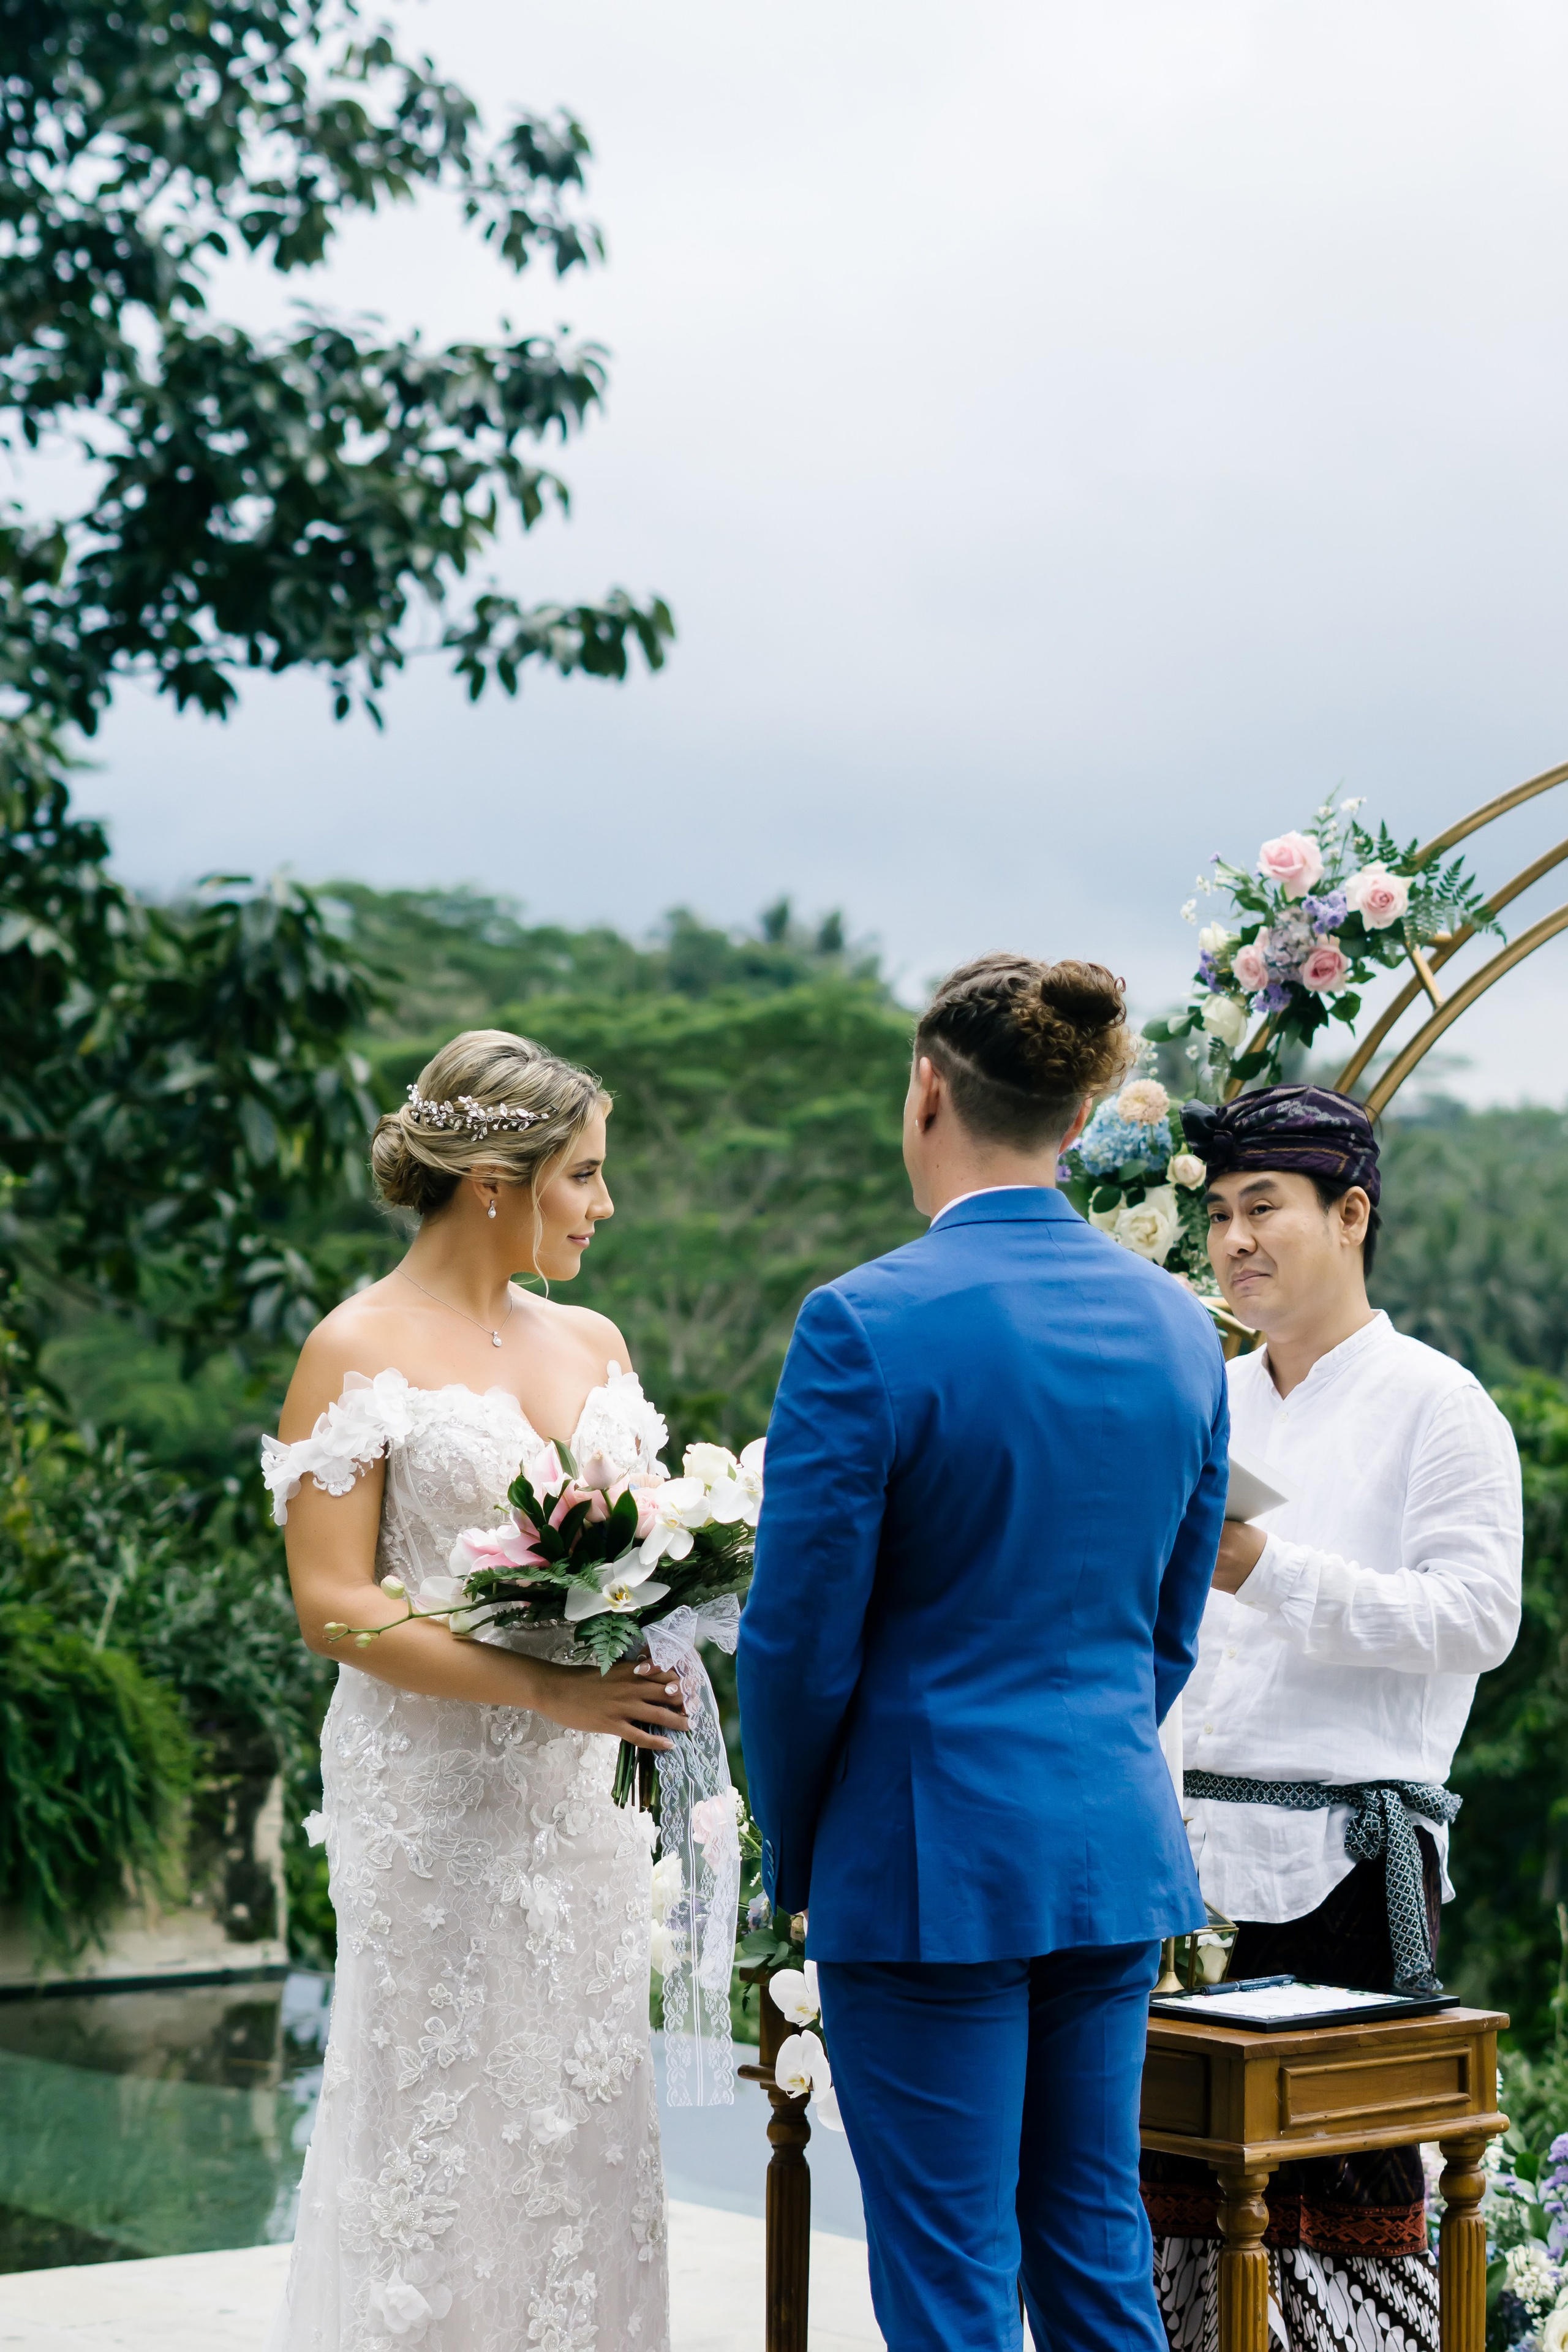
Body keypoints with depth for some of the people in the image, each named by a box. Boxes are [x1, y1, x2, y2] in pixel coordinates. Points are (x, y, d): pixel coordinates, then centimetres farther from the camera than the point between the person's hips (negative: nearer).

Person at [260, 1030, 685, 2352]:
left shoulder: (592, 1343, 11)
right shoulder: (359, 1352, -7)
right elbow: (332, 1602, -13)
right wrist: (547, 1688, -21)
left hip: (581, 1793, 6)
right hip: (432, 1791, -6)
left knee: (585, 2116, 8)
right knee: (439, 2117, 0)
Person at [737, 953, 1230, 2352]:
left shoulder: (868, 1324, -15)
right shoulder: (1177, 1324, 4)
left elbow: (802, 1640, -11)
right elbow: (1170, 1629, 12)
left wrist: (794, 1857, 4)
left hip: (933, 1863, -6)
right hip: (1120, 1855, 6)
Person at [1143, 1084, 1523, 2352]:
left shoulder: (1437, 1405, -3)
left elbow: (1478, 1616, -13)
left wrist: (1267, 1573, -19)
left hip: (1343, 1860, -6)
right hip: (1194, 1852, 6)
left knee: (1350, 2181, -2)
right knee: (1175, 2175, 7)